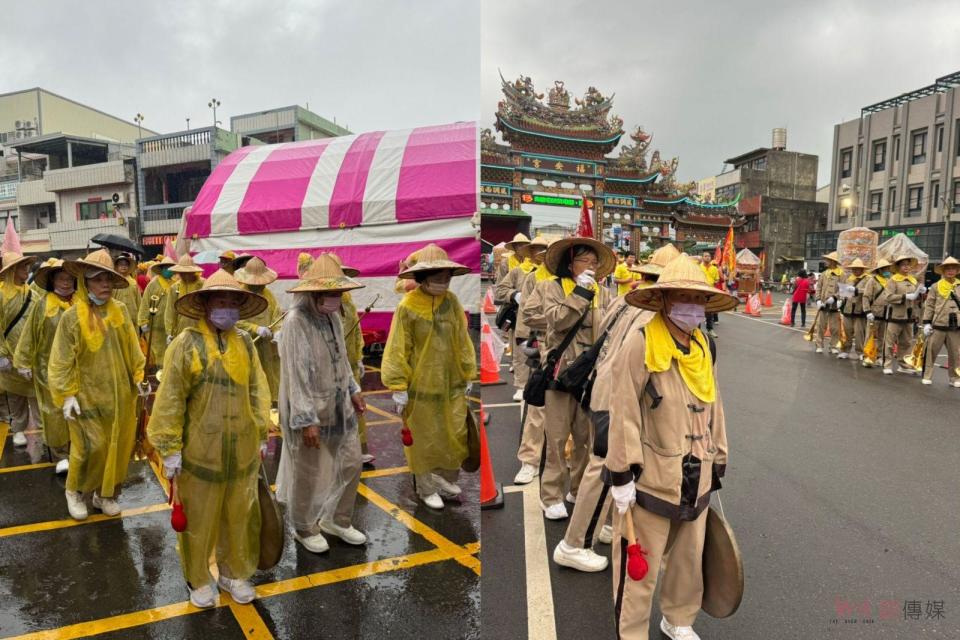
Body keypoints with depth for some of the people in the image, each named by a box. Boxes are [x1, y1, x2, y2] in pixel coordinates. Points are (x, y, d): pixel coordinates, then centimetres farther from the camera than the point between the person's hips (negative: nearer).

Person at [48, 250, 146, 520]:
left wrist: (139, 377, 5)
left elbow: (132, 349, 7)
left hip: (119, 394, 4)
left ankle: (105, 494, 28)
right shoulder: (72, 316, -10)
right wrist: (67, 395, -10)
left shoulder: (120, 311, 0)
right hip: (88, 395, -4)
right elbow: (62, 361, -7)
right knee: (91, 447, -1)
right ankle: (75, 491, 26)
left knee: (118, 445, 10)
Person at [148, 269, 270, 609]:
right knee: (198, 519, 13)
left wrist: (262, 435, 10)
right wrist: (170, 449, -10)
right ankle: (199, 579, 35)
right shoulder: (186, 343, -10)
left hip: (242, 450, 4)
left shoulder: (245, 342, 3)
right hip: (200, 451, -4)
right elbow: (170, 400, -10)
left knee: (240, 515, 17)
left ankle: (234, 572, 38)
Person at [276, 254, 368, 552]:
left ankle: (336, 520, 37)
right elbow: (295, 374, -23)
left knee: (351, 464, 15)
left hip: (339, 407, 8)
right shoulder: (296, 321, -22)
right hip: (309, 411, -7)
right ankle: (304, 528, 35)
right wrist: (307, 420, -22)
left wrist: (353, 390, 16)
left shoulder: (333, 316, 1)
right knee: (308, 474, 9)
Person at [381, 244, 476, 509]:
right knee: (424, 440, 11)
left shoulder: (452, 301, -3)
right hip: (421, 386, -4)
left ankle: (446, 477, 37)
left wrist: (468, 375, 9)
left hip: (452, 384, 4)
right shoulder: (407, 306, -15)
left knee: (455, 435, 13)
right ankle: (426, 489, 30)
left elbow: (463, 341, 5)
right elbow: (397, 350, -12)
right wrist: (398, 388, -11)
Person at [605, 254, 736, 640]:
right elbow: (623, 413, -16)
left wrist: (717, 463, 15)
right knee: (640, 566, 5)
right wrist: (621, 474, -15)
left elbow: (713, 409, 12)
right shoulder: (640, 345, -17)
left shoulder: (705, 348, 5)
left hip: (696, 479, 7)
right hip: (651, 478, -7)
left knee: (690, 558, 23)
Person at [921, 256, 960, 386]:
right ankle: (927, 376, 11)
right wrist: (926, 323, -5)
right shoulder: (936, 286, 1)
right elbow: (929, 305, 1)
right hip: (938, 325, -2)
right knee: (931, 351, 2)